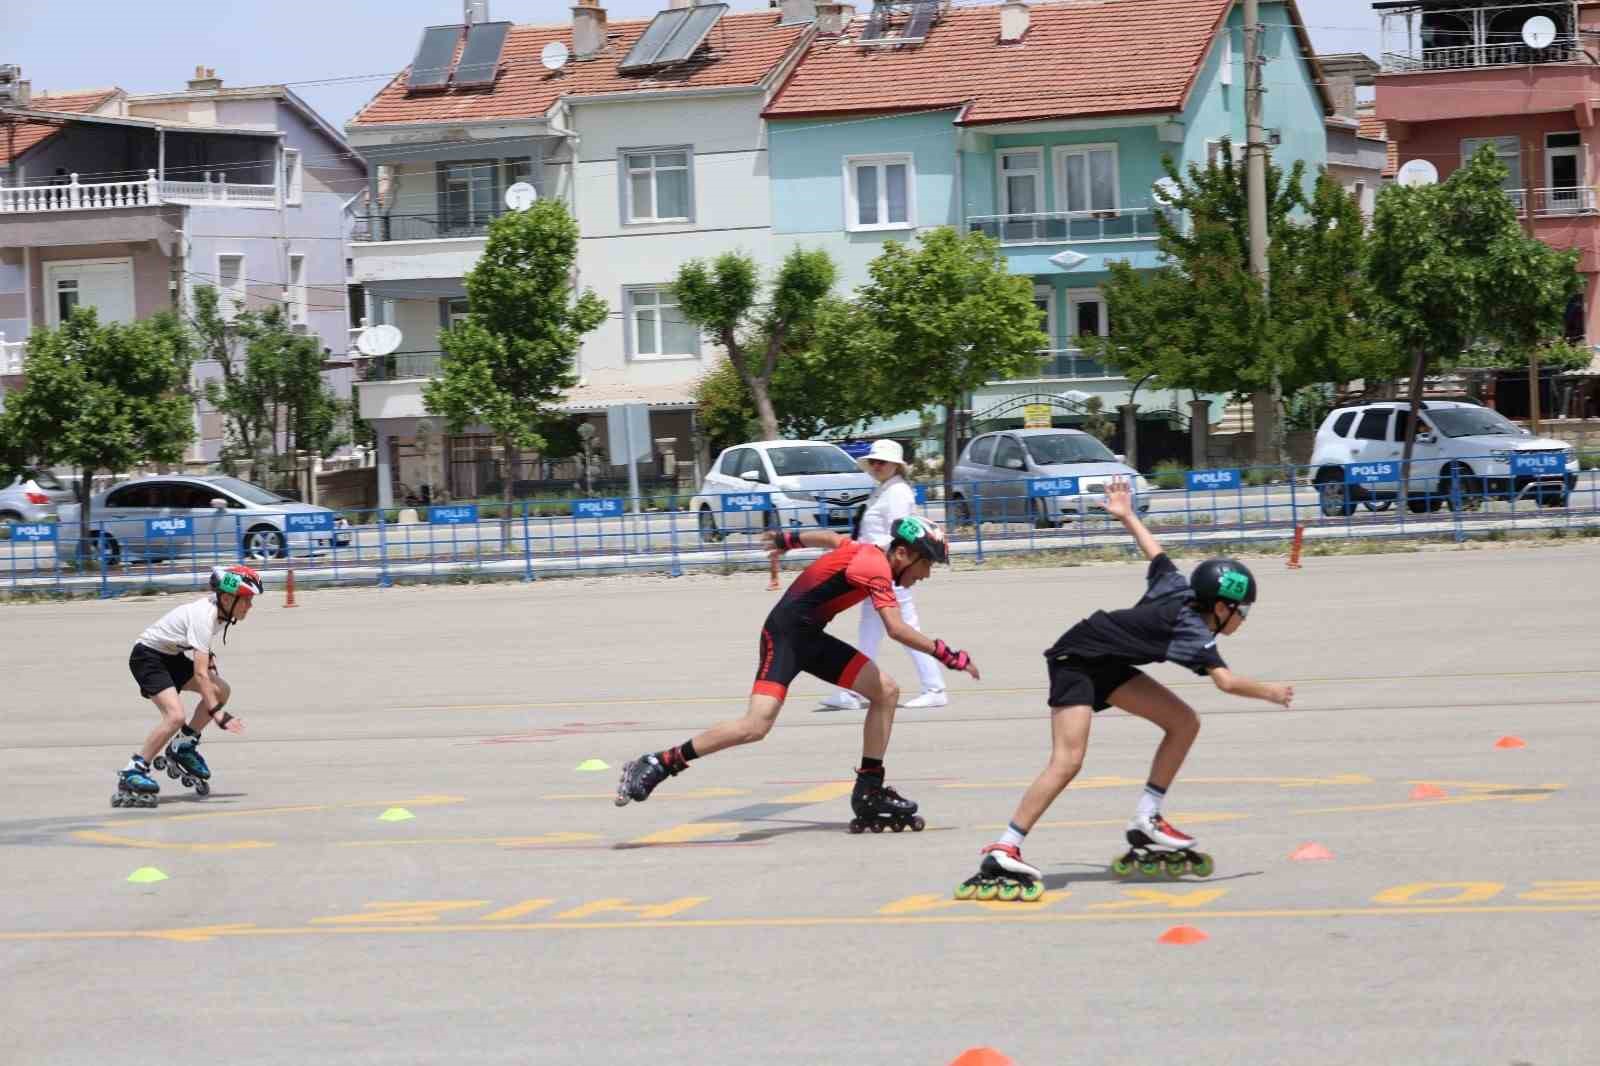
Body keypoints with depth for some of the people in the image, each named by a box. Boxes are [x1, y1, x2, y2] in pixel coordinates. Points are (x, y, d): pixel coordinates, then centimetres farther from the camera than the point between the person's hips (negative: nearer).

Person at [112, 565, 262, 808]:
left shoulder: (218, 608, -2)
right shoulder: (204, 617, -29)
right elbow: (200, 673, -35)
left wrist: (209, 657, 4)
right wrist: (217, 713, -39)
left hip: (172, 656, 9)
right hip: (148, 655, -9)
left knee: (222, 691, -1)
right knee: (175, 716, -25)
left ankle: (183, 747, 11)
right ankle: (132, 773, -18)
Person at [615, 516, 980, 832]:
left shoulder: (866, 552, 11)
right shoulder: (876, 567, -18)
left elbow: (830, 538, 32)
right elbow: (896, 628, -31)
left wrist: (788, 539, 51)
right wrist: (947, 655, -28)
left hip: (810, 638, 10)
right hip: (785, 635, -10)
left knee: (886, 691, 4)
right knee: (756, 725, -24)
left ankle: (869, 794, 8)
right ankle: (657, 765, -16)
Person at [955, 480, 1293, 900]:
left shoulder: (1179, 587, 1)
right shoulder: (1193, 631, -24)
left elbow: (1154, 550, 18)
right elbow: (1226, 681, -36)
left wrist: (1126, 515, 34)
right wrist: (1267, 692, -25)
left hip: (1108, 665, 10)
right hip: (1076, 659, -10)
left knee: (1185, 723, 3)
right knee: (1067, 761, -25)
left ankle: (1146, 822, 8)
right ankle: (1002, 854, -29)